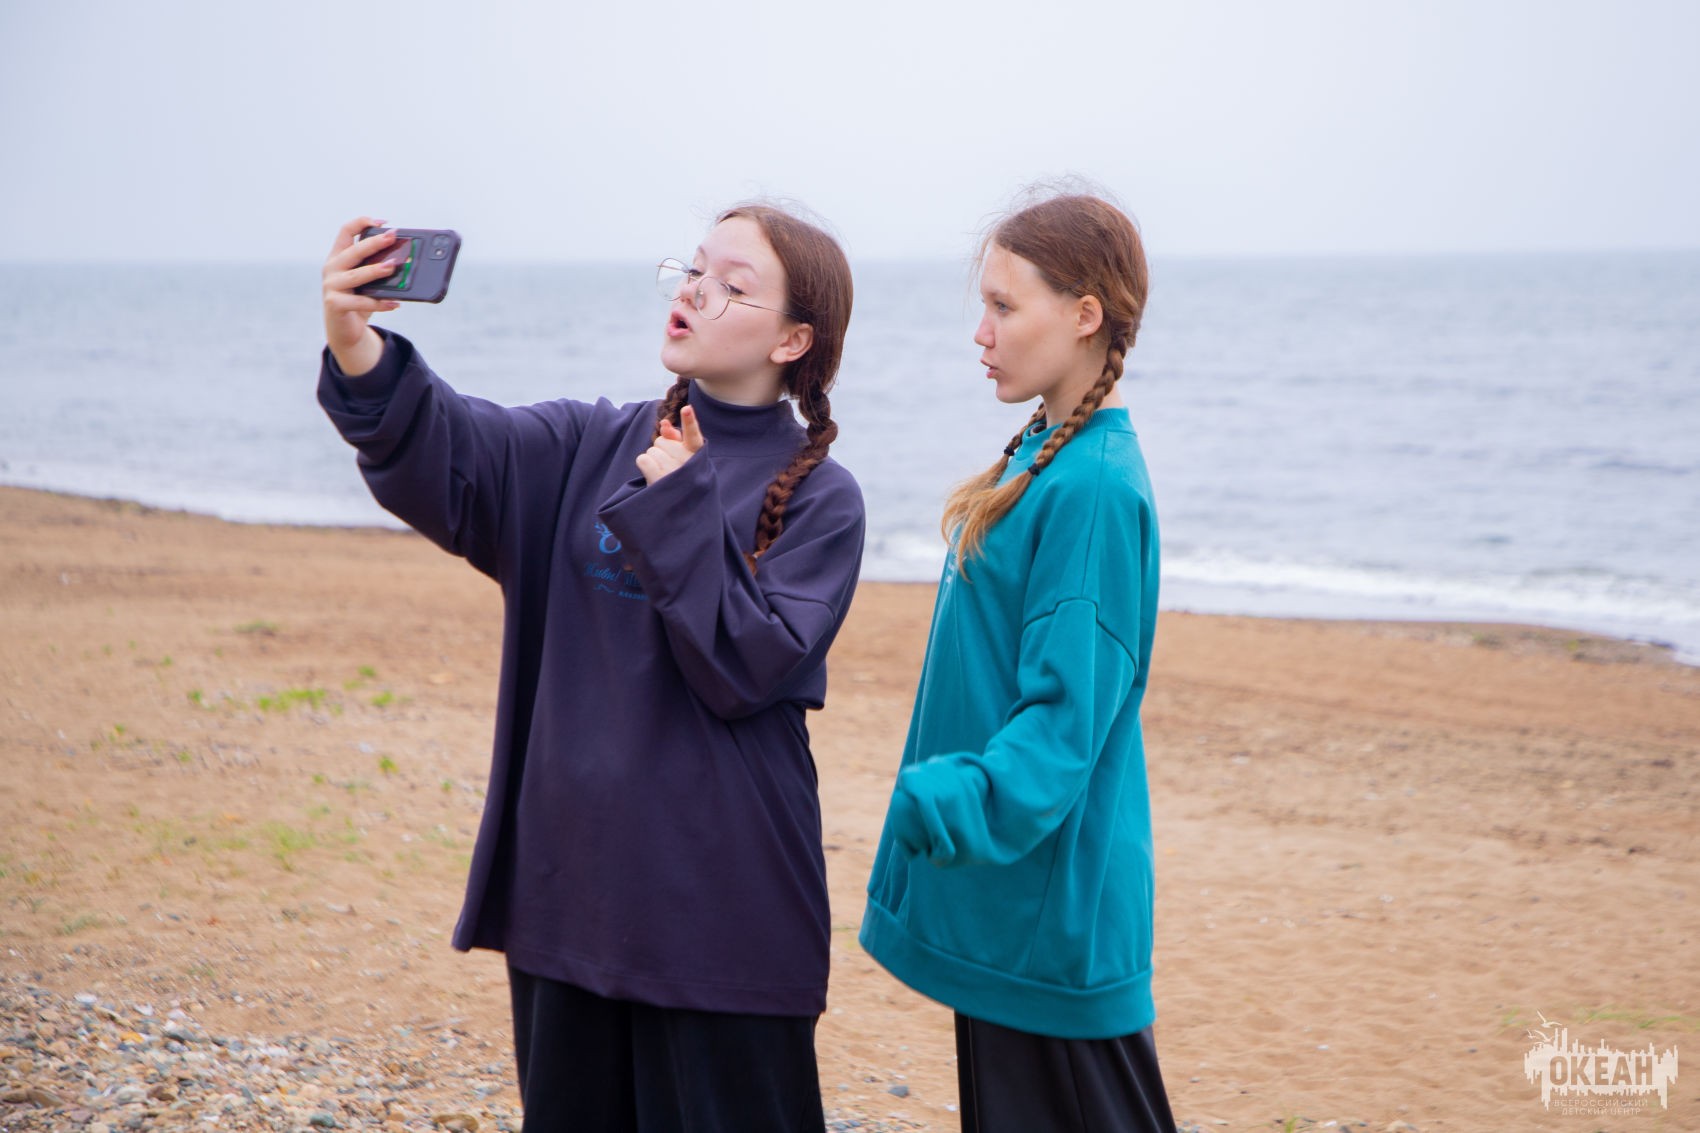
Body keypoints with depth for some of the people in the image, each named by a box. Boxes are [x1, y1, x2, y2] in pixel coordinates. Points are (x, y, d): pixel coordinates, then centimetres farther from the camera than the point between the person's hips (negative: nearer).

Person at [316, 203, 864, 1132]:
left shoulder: (818, 497, -5)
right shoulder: (592, 447, 5)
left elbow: (746, 669, -17)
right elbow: (450, 453, -13)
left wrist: (679, 510, -19)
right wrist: (358, 356, -30)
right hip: (566, 877, 4)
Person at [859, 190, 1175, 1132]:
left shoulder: (1094, 487, -19)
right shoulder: (1042, 457, 10)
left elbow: (1068, 704, -24)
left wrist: (965, 801, -37)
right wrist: (961, 797, 18)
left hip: (1055, 903, -10)